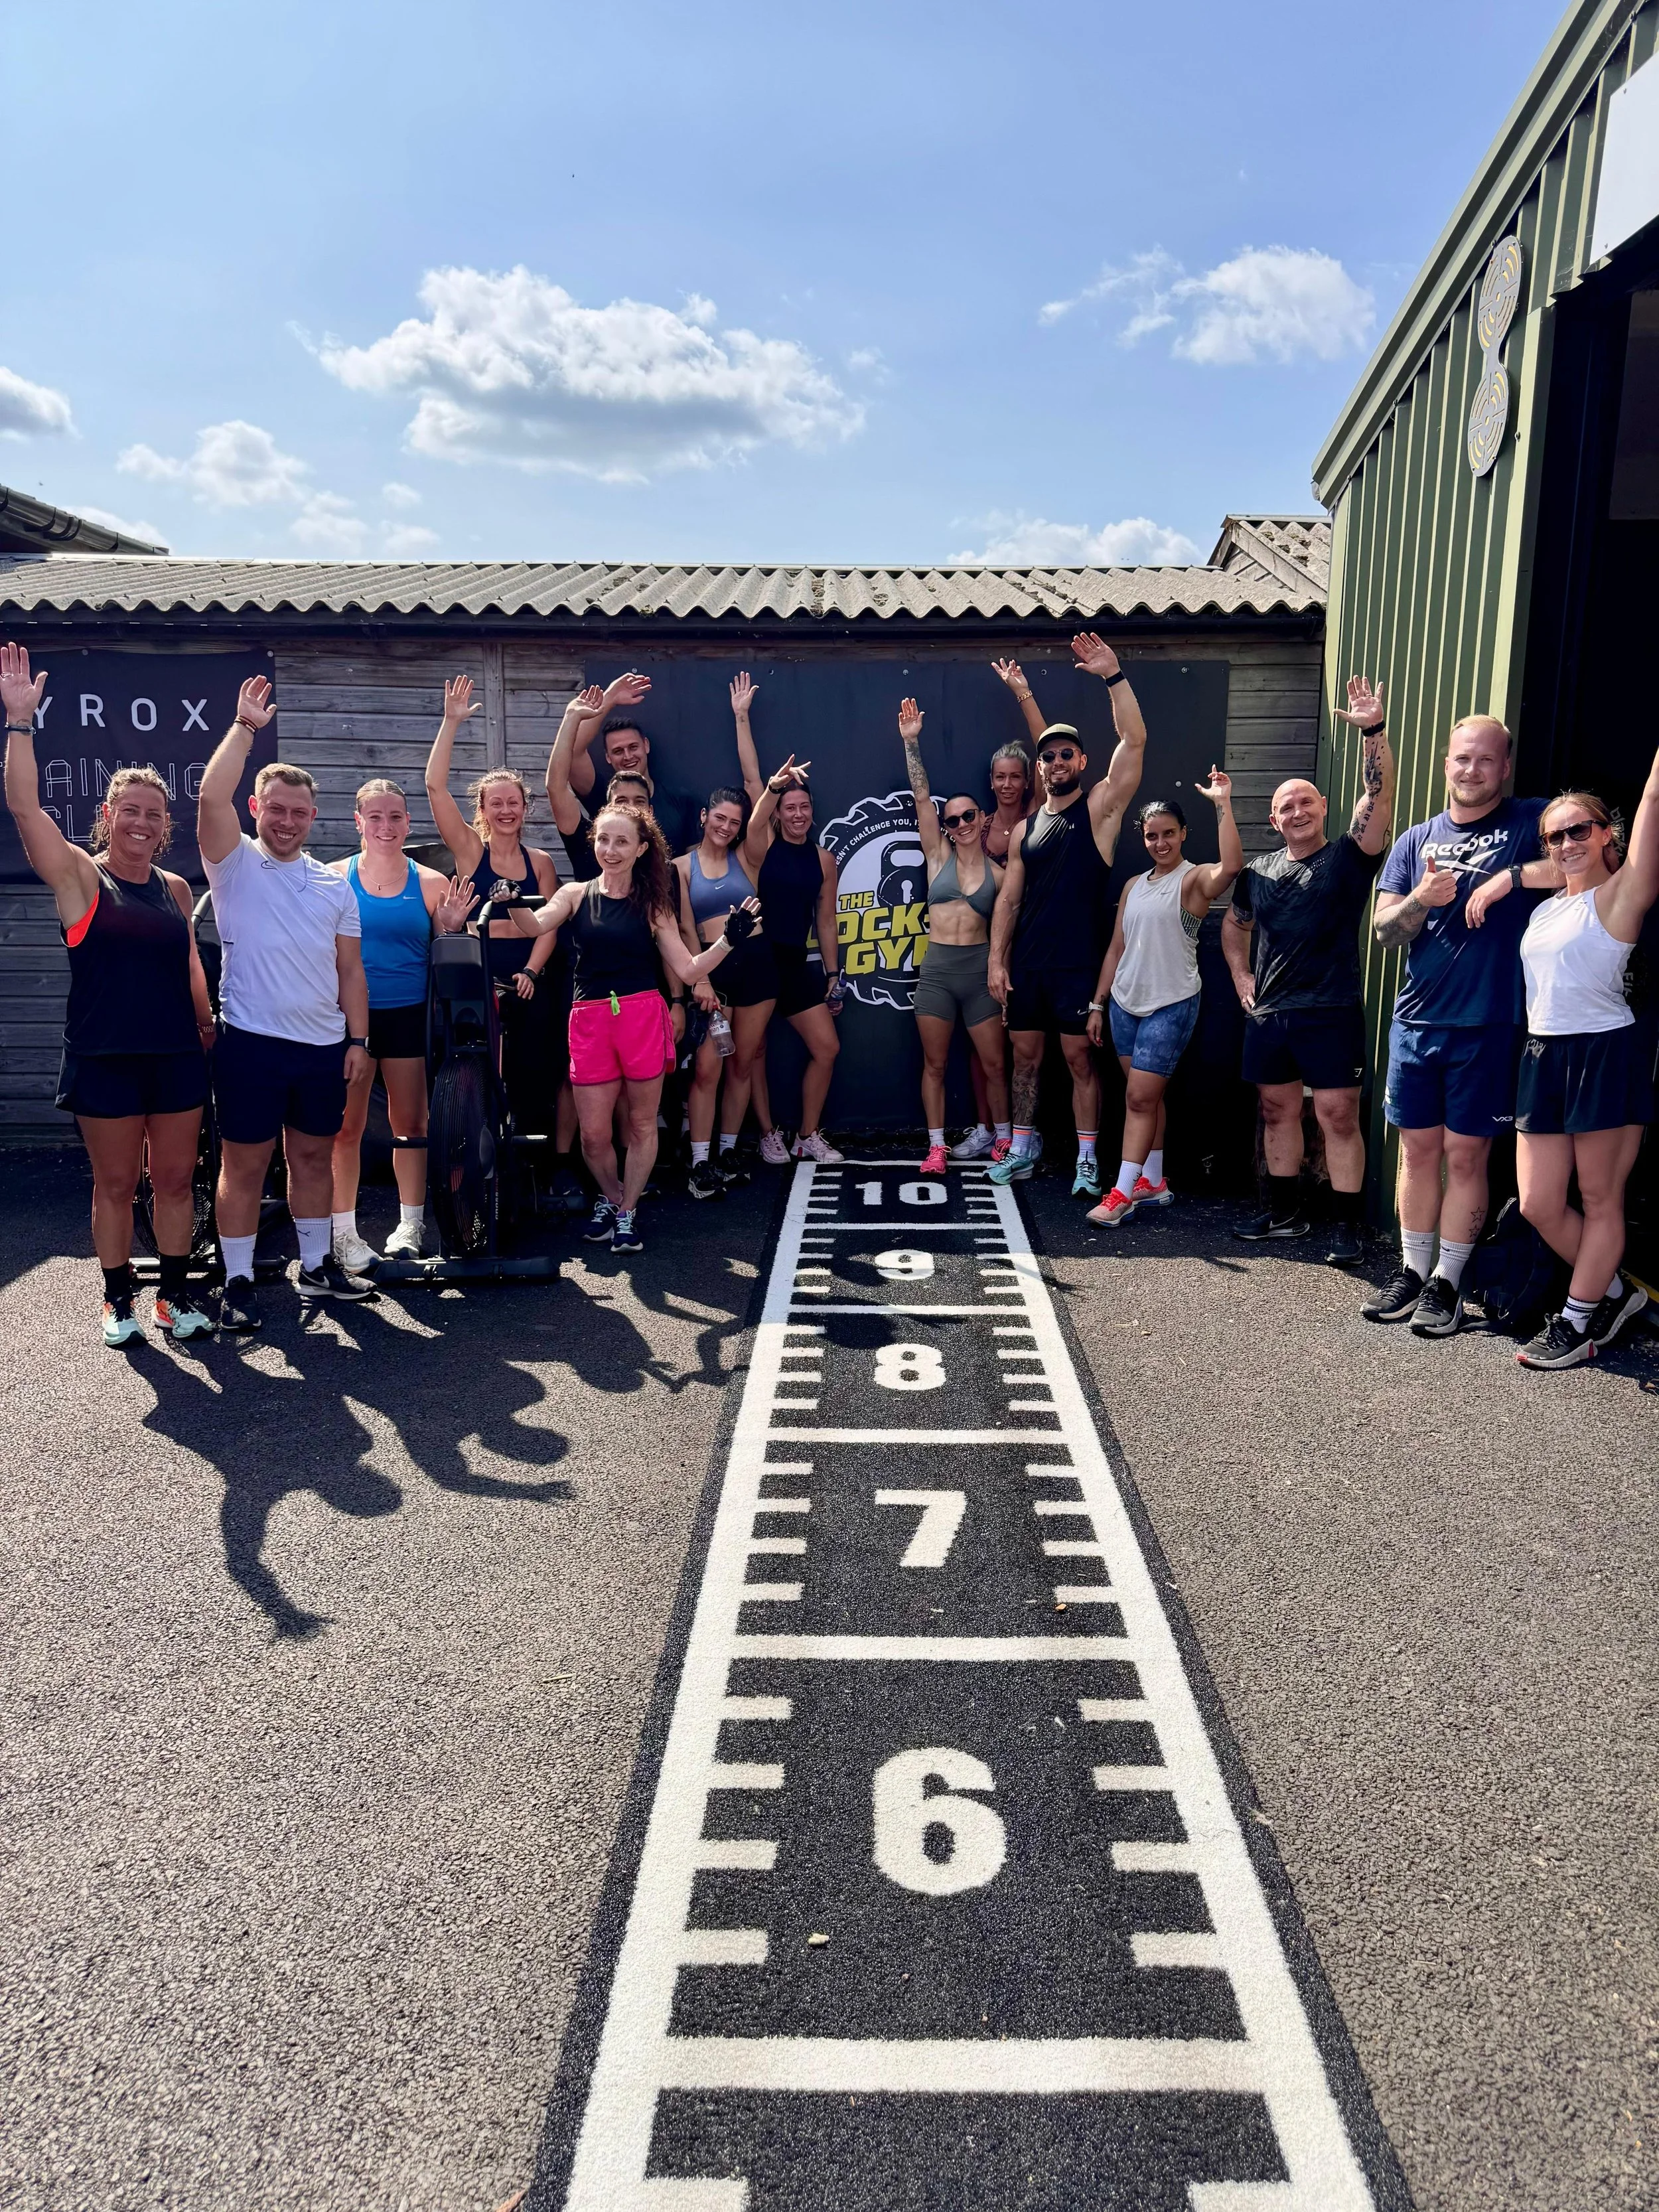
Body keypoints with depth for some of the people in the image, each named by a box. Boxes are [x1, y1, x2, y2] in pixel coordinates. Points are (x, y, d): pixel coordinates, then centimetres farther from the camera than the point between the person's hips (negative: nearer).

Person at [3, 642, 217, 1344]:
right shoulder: (79, 876, -3)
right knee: (115, 1185, 6)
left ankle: (175, 1296, 21)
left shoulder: (175, 887, 9)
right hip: (105, 1060, -4)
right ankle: (118, 1301, 20)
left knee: (175, 1180, 9)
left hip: (177, 1055, 4)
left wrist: (206, 1021, 19)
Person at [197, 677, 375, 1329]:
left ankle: (316, 1267, 27)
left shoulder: (335, 885, 11)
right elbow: (211, 796, -18)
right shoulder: (235, 865, 0)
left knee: (314, 1157, 14)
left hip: (324, 1047, 4)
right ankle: (238, 1282, 12)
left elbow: (350, 969, 11)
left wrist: (357, 1039, 4)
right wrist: (246, 727, -14)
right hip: (251, 1043, -4)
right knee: (244, 1165, 2)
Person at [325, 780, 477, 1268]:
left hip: (409, 1016, 1)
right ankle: (344, 1232, 15)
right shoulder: (334, 878, 1)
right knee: (346, 1127, 3)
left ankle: (410, 1224, 23)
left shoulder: (430, 884, 3)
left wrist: (450, 929, -9)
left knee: (411, 1123, 8)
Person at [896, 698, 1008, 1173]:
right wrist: (910, 741, -13)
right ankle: (937, 1146, 15)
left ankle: (1003, 1138, 24)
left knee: (994, 1064, 6)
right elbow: (921, 797, -5)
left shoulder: (998, 873, 4)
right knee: (934, 1065, 5)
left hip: (980, 972, 0)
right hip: (937, 970, 0)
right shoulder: (938, 855, 4)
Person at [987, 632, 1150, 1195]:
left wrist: (1113, 676, -20)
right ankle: (1023, 1146, 24)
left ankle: (1088, 1157, 8)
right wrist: (997, 960, 2)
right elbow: (1008, 899, 9)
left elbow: (1134, 741, -13)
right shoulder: (1025, 828, 11)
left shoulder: (1100, 808, -1)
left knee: (1079, 1058, 0)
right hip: (1026, 964, 4)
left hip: (1076, 964, -4)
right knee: (1025, 1057, 11)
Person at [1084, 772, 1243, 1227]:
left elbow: (1231, 866, -31)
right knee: (1145, 1095, 12)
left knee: (1141, 1097, -8)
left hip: (1171, 1006, -6)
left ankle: (1123, 1193, -4)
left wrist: (1223, 804, -29)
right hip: (1125, 1002, 7)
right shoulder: (1134, 886, 12)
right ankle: (1153, 1182, 22)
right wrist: (1098, 1004, 13)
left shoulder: (1194, 880, -7)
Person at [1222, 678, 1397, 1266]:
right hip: (1267, 1014, 5)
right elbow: (1233, 924, 27)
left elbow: (1380, 794, -16)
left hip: (1330, 1013, -5)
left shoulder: (1347, 858, -2)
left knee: (1338, 1116, -4)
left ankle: (1345, 1225, 3)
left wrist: (1373, 731, -26)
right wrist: (1240, 974, 14)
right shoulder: (1259, 870, 12)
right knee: (1278, 1111, 13)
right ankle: (1285, 1212, 25)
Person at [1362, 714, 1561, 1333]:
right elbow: (1383, 929, 5)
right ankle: (1412, 1270, 20)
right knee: (1418, 1149, 9)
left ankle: (1447, 1283, 12)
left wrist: (1512, 877, -18)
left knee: (1466, 1156, 2)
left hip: (1489, 1027, -3)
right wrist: (1421, 899, -15)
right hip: (1416, 1022, 3)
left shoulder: (1532, 824, 1)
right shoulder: (1415, 841, 11)